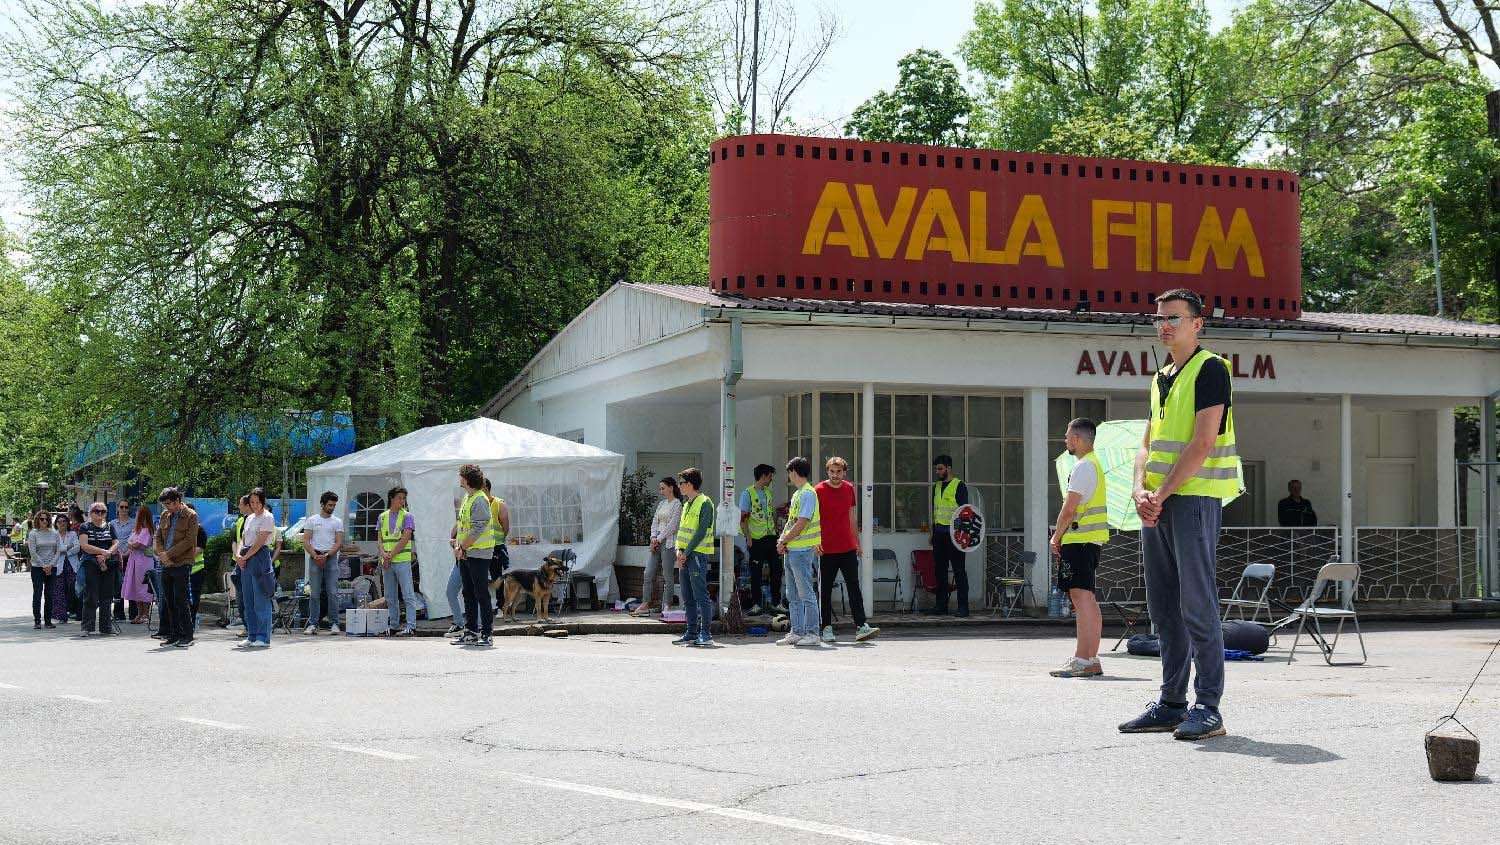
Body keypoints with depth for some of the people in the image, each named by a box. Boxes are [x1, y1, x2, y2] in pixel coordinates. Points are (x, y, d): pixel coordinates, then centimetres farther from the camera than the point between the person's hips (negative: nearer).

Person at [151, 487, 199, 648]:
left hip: (182, 564, -6)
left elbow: (188, 541, -12)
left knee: (180, 601, -7)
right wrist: (161, 554, -5)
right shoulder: (165, 516, 15)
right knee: (168, 602, 7)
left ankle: (187, 636, 0)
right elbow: (158, 538, 14)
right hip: (166, 564, 6)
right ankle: (174, 635, 13)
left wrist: (168, 554, -14)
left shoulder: (191, 516, -4)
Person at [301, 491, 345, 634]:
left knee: (333, 593, -4)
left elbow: (339, 543, 2)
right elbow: (305, 541, 2)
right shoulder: (312, 520, 8)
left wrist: (326, 555, -11)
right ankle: (312, 624, 5)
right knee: (314, 593, 1)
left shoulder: (337, 522, 9)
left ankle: (334, 624, 0)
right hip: (315, 557, 0)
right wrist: (315, 556, -11)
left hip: (331, 558, 0)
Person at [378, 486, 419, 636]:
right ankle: (394, 627, 15)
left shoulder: (407, 517, 1)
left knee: (408, 595, -7)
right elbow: (380, 539, 10)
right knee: (390, 597, 9)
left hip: (402, 560, -5)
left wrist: (391, 556, -12)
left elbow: (405, 539, -9)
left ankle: (411, 627, -9)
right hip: (386, 562, 5)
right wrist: (383, 554, -9)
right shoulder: (383, 517, 14)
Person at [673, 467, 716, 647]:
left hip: (698, 554, -9)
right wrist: (679, 550, 2)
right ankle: (692, 632, 14)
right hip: (684, 556, 9)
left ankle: (705, 634, -6)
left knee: (701, 595, -8)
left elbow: (701, 532, -15)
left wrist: (686, 553, -15)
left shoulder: (704, 504, -9)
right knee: (687, 598, 10)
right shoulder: (686, 504, 18)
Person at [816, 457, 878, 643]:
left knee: (854, 587, -1)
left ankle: (861, 627, -5)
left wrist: (857, 542, 18)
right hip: (827, 549, -4)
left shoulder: (849, 488, 9)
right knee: (825, 590, 3)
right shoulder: (819, 490, -5)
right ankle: (827, 628, 9)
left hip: (848, 548, 4)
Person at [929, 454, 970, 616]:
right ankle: (941, 605, 13)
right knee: (939, 570, 8)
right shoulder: (937, 487, 17)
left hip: (953, 533, -7)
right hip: (939, 534, 7)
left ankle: (963, 606, -3)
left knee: (958, 570, -5)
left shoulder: (959, 486, -5)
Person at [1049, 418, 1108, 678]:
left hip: (1079, 540, -11)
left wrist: (1056, 537, -5)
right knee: (1086, 599, 13)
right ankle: (1090, 660, 16)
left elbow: (1069, 509, -16)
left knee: (1082, 597, -12)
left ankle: (1084, 660, -15)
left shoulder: (1083, 467, -13)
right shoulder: (1094, 463, 20)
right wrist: (1061, 536, 20)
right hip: (1092, 539, 11)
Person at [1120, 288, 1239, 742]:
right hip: (1157, 501, 8)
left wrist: (1162, 494, -14)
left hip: (1194, 496, -8)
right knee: (1163, 607, 9)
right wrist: (1141, 489, -2)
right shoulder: (1161, 377, 20)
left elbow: (1203, 443, -14)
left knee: (1197, 603, -9)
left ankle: (1208, 708, -6)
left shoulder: (1210, 369, -6)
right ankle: (1171, 703, 15)